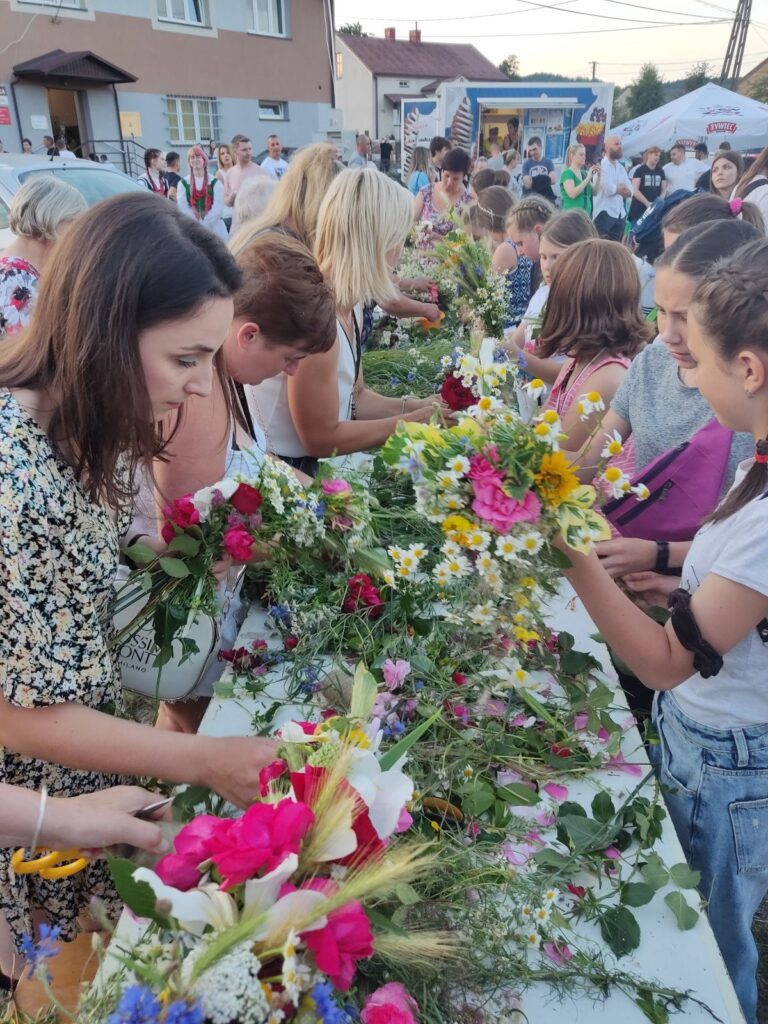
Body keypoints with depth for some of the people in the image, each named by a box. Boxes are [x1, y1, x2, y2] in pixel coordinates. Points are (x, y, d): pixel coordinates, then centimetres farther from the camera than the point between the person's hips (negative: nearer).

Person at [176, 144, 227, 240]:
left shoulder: (215, 183, 6)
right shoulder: (183, 183, 8)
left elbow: (218, 208, -4)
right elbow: (182, 207, -1)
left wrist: (205, 222, -14)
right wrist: (198, 223, -12)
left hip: (215, 226, 0)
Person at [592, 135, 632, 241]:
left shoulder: (621, 167, 18)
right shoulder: (601, 165, -6)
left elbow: (629, 191, 8)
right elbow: (608, 188, -19)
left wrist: (615, 188, -9)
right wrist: (620, 188, 1)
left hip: (620, 214, 8)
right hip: (605, 213, -8)